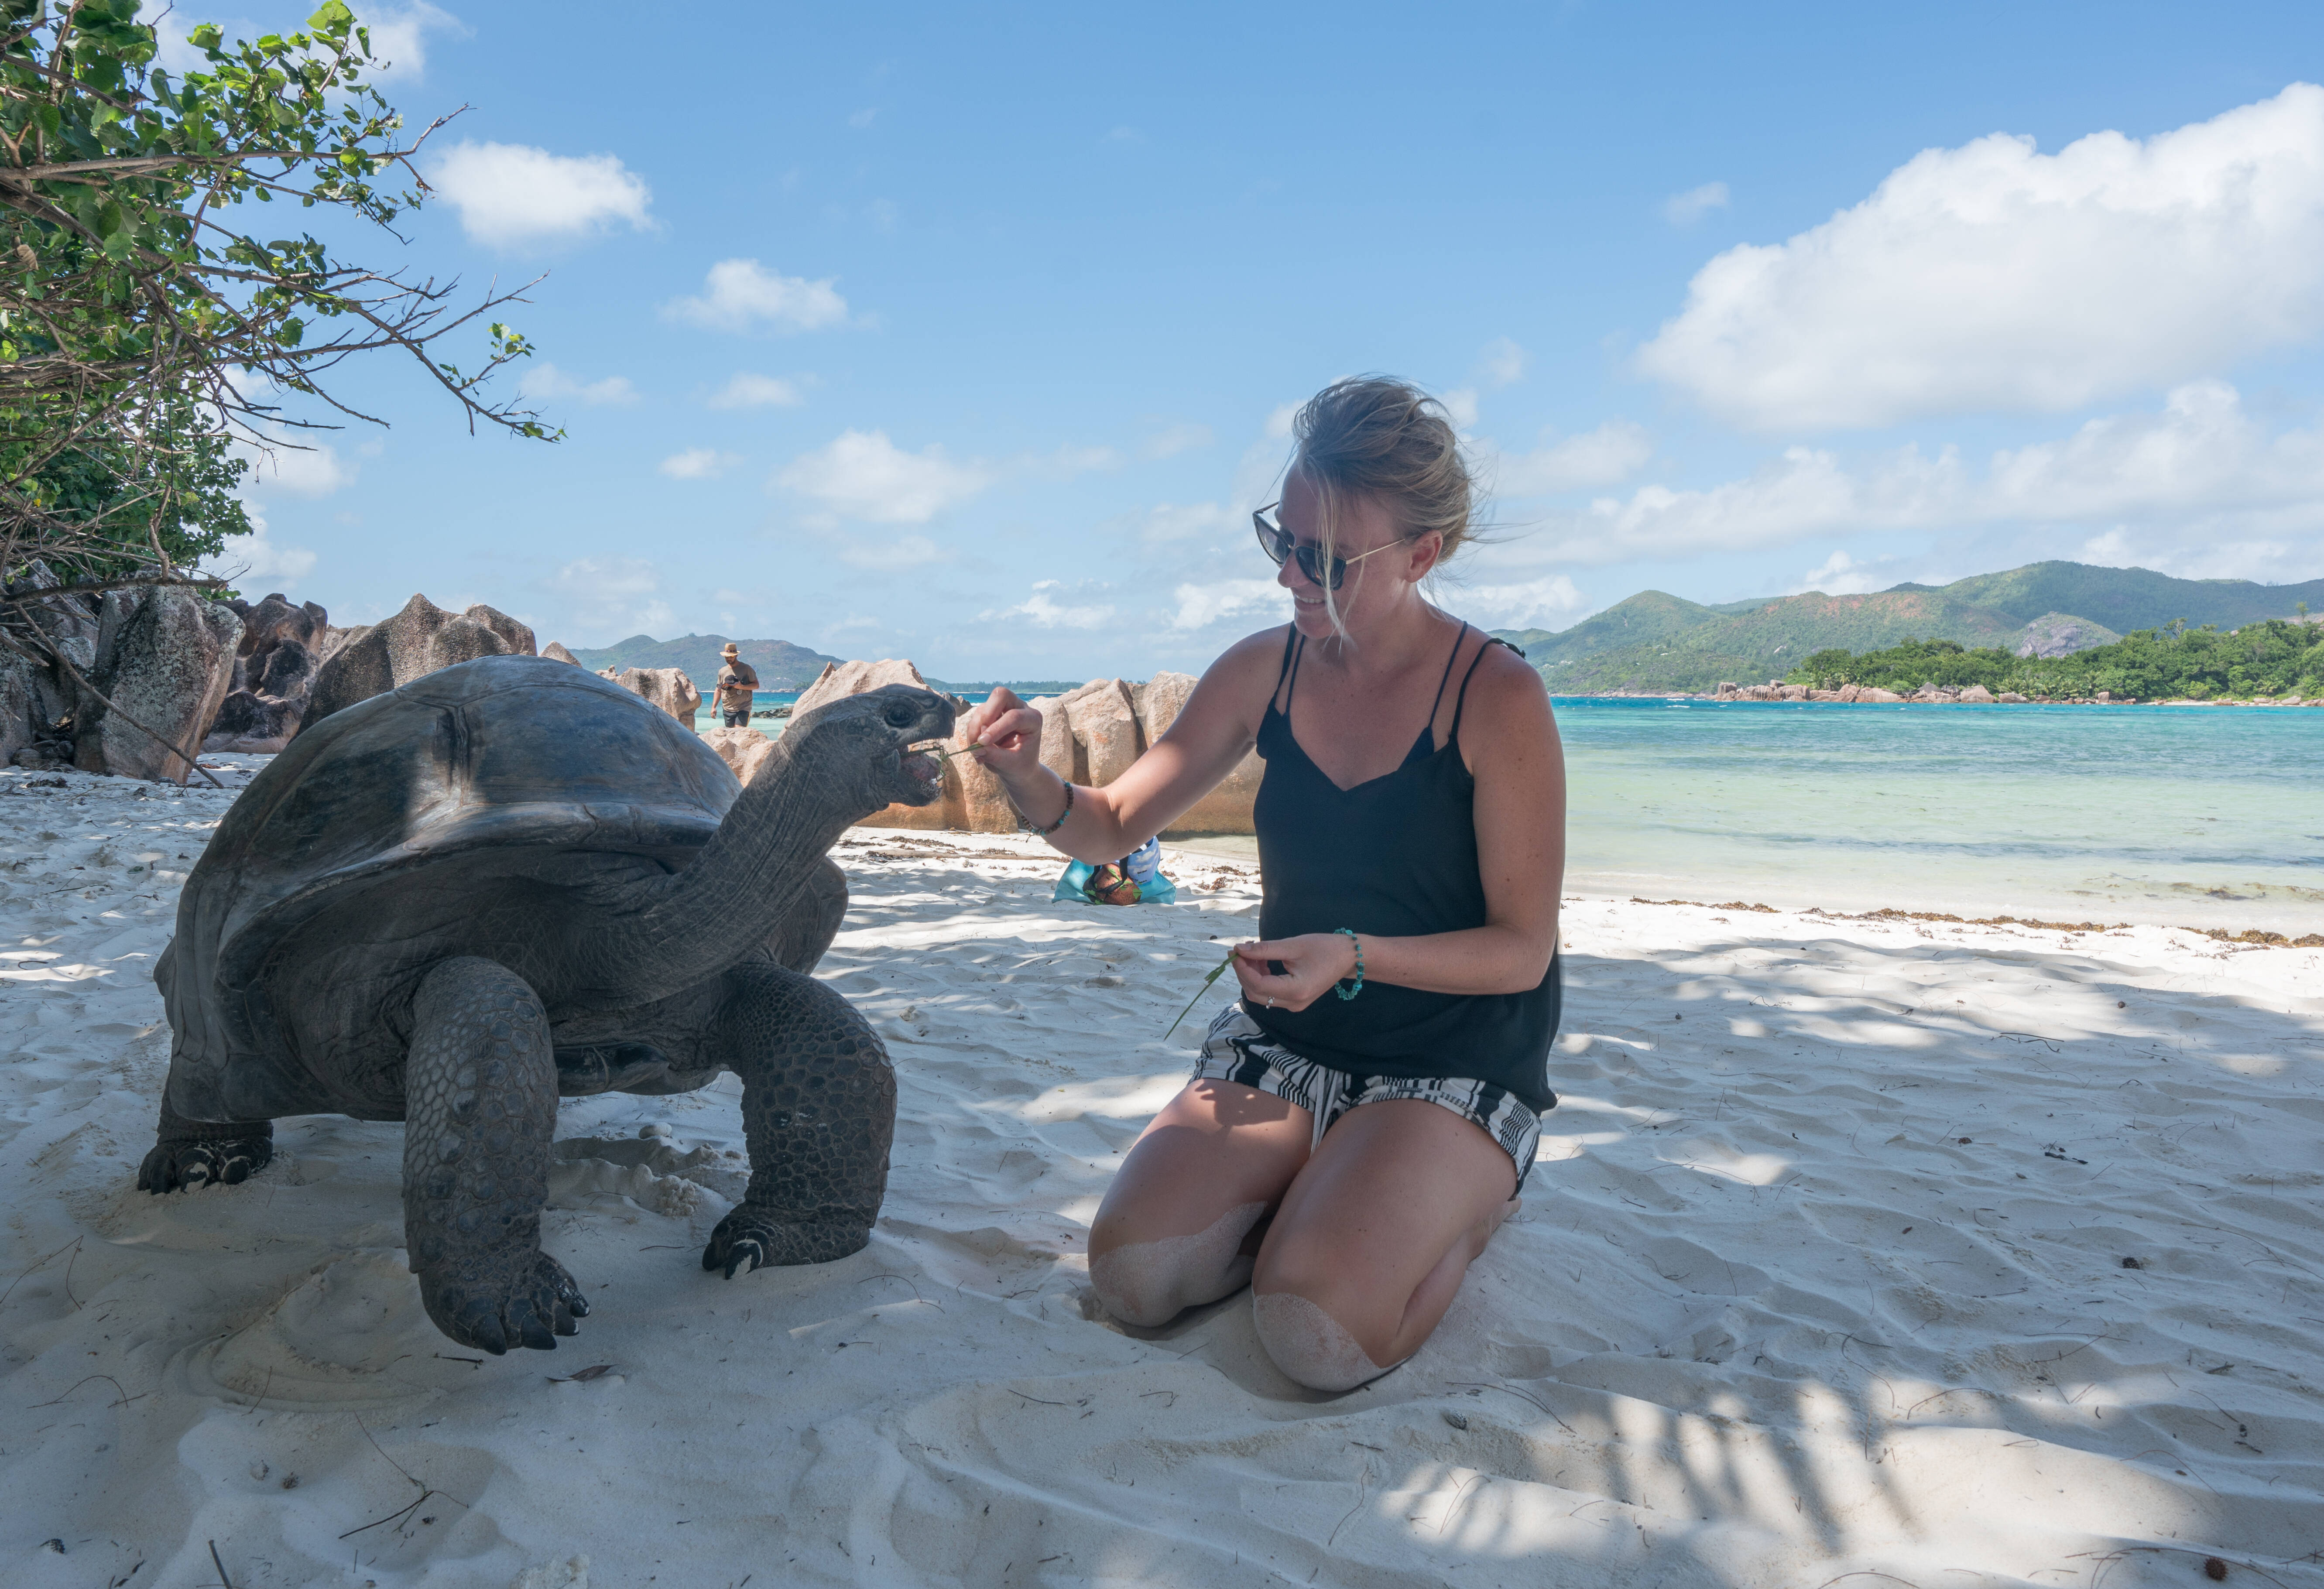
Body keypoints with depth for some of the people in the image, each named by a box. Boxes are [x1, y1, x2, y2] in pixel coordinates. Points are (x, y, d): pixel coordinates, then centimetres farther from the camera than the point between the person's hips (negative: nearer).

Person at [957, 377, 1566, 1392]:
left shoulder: (1497, 699, -17)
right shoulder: (1264, 671, -2)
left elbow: (1523, 949, -13)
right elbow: (1112, 826, 3)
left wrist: (1352, 954, -28)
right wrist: (1030, 779, -20)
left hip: (1453, 1068, -4)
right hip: (1282, 1046, 4)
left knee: (1317, 1335, -24)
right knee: (1132, 1277, -16)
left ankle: (1470, 1204, 7)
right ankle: (1312, 1197, 13)